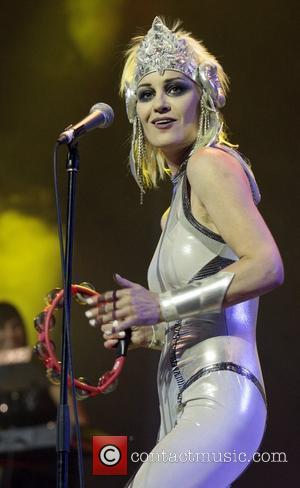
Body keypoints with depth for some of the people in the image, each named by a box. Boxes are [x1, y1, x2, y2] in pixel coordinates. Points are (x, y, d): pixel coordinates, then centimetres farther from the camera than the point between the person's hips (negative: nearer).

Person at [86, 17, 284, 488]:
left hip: (220, 395, -9)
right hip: (183, 412, 10)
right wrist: (139, 330, 10)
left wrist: (164, 306, -16)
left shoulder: (212, 162, -3)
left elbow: (267, 266, -16)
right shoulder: (178, 204, 23)